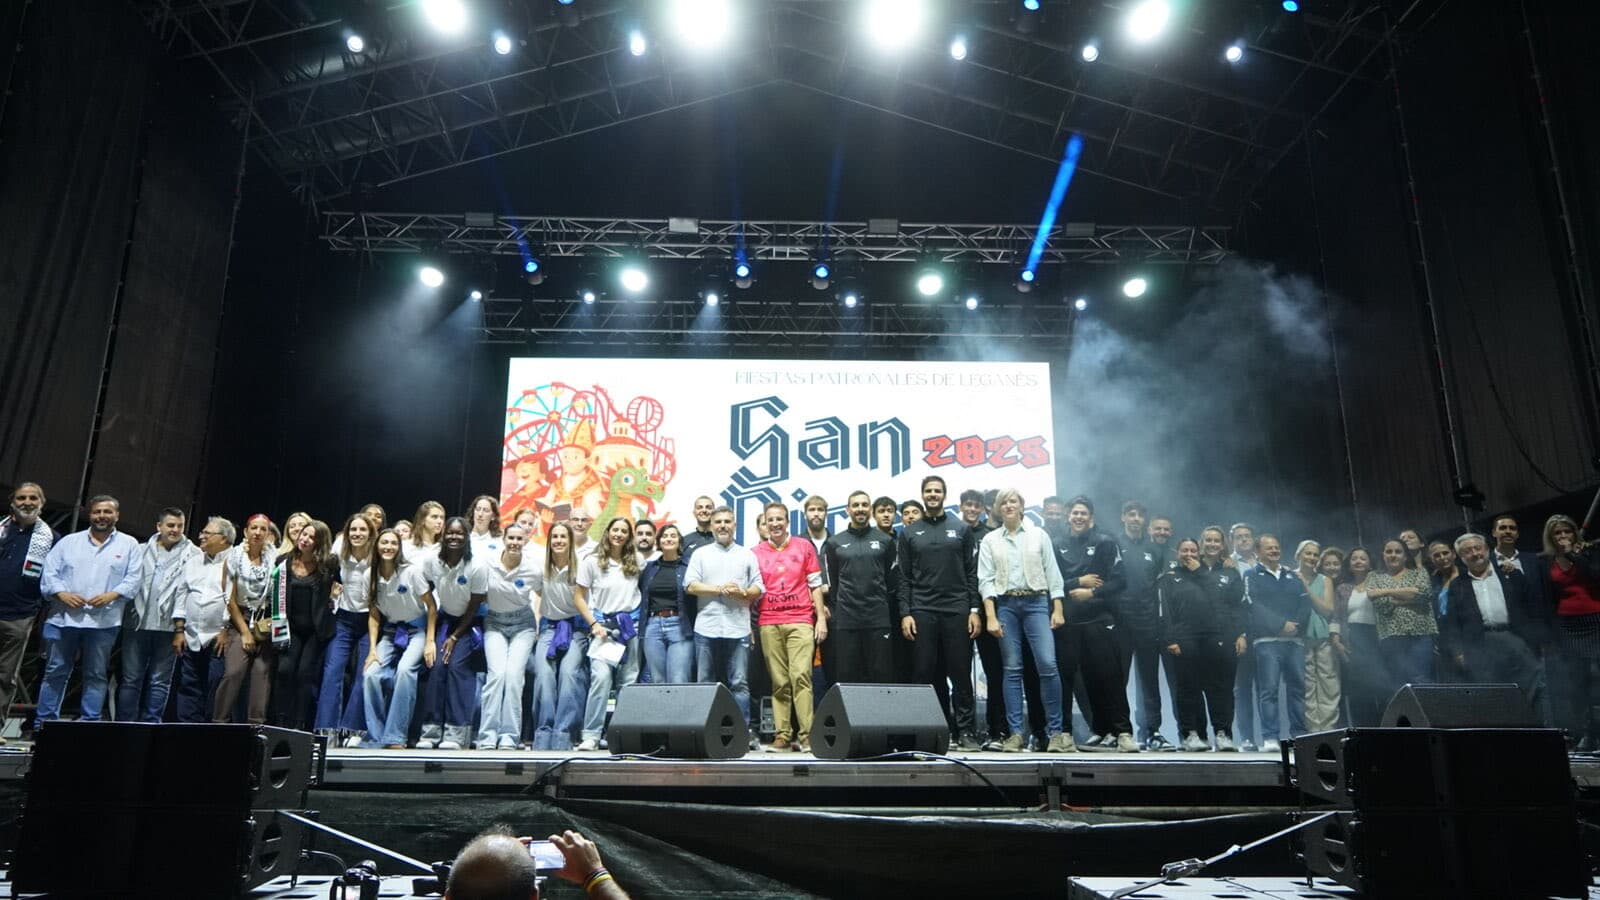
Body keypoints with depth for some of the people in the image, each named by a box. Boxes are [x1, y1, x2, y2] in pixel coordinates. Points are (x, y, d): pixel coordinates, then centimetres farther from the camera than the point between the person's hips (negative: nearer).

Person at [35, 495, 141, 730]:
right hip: (64, 618, 1)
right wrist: (62, 593, -11)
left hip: (104, 621, -1)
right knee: (55, 671, 6)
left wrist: (112, 594, -14)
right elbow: (50, 572, 6)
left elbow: (133, 578, 1)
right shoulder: (69, 542, 12)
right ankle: (43, 722, 14)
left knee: (96, 675, 3)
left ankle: (89, 723, 8)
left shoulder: (129, 545, 7)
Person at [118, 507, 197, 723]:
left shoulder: (192, 555, 3)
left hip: (167, 626, -2)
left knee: (160, 681, 3)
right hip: (137, 622, 2)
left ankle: (150, 724, 9)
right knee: (131, 679, 5)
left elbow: (186, 590, -3)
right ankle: (124, 725, 11)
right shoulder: (142, 551, 13)